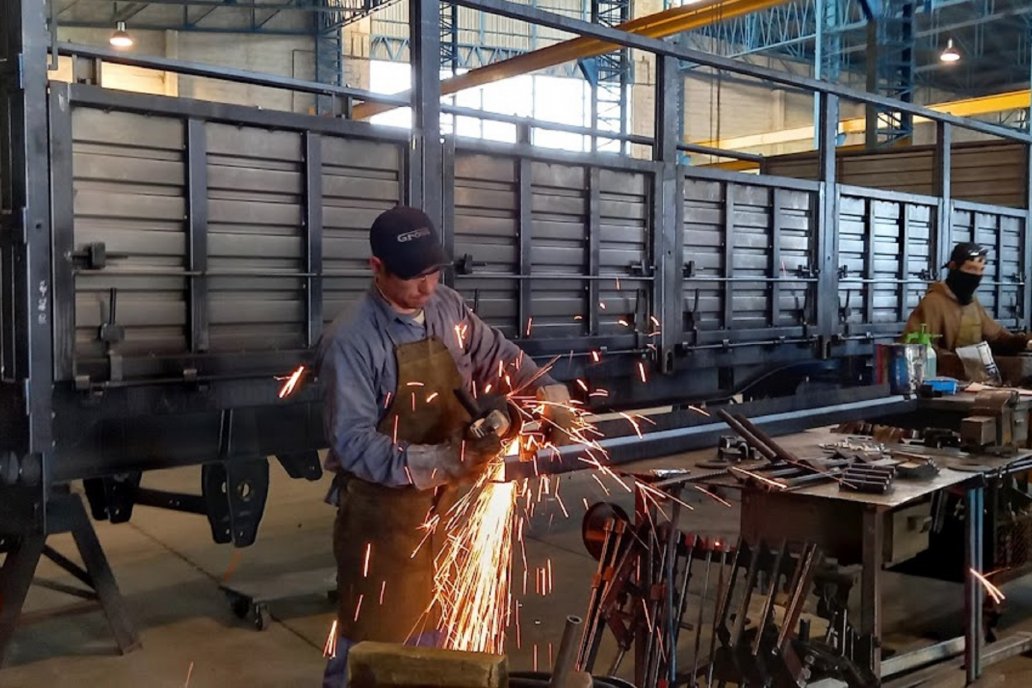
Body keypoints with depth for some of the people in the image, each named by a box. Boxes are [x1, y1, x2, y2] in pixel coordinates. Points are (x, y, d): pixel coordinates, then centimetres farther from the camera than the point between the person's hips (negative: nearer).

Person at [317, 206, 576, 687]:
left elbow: (496, 354, 13)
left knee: (428, 629, 21)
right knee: (373, 636, 7)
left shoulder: (448, 308, -2)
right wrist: (438, 462, -32)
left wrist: (548, 390, -3)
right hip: (381, 510, -6)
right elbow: (353, 442, -23)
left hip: (442, 502, 6)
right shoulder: (351, 341, -20)